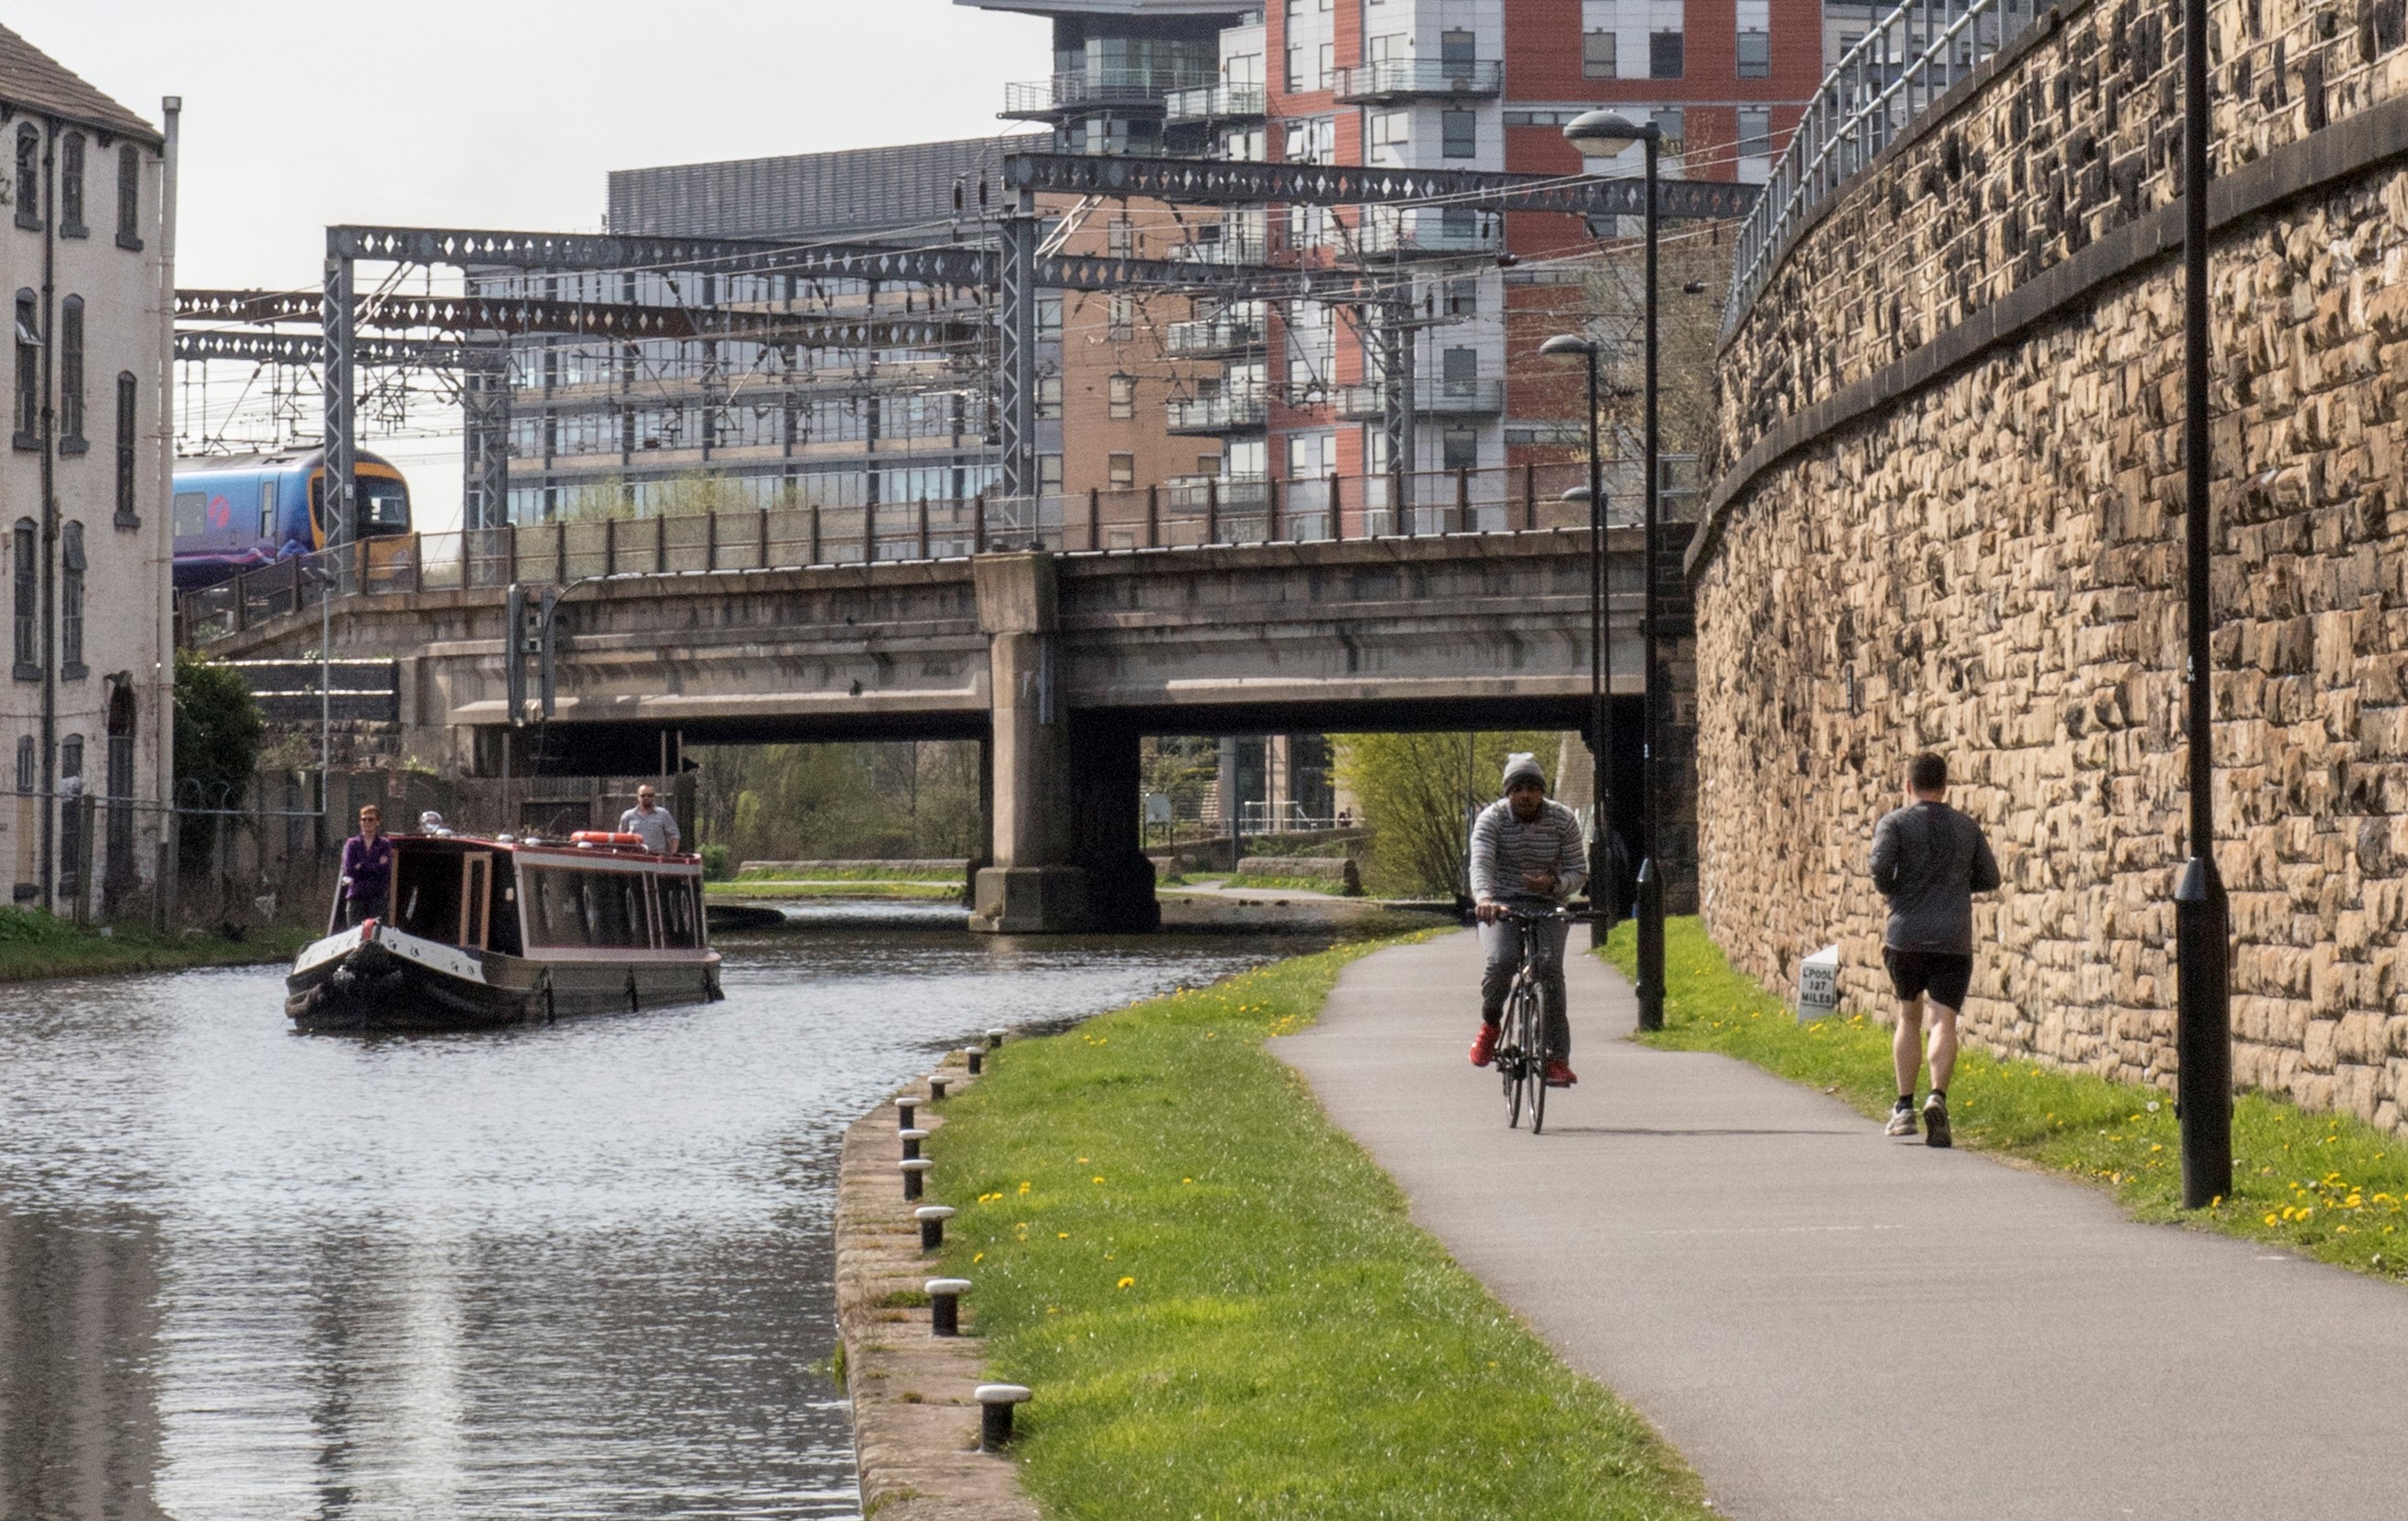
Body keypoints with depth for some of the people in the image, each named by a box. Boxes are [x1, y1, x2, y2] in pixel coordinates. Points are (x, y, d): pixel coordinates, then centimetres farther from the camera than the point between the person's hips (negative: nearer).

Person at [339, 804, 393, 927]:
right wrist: (376, 866, -5)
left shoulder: (384, 845, 7)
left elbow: (385, 869, -7)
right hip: (356, 897, 1)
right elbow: (349, 870, -4)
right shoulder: (352, 844, 9)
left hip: (377, 897, -1)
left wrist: (361, 866, -6)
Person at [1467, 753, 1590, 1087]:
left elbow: (1579, 872, -1)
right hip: (1501, 907, -1)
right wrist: (1483, 897, -45)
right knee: (1501, 961, -29)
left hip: (1547, 906, 1)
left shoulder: (1563, 820, -4)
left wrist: (1554, 883, -24)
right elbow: (1481, 862, -25)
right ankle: (1489, 1024, 2)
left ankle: (1558, 1058, -22)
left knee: (1549, 965, -24)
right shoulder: (1491, 819, -9)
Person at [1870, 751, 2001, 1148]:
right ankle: (1938, 1096, -30)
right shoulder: (1967, 828, 11)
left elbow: (1880, 865, -15)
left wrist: (1889, 890, 5)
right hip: (1954, 940, 1)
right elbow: (1989, 878, 13)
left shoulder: (1894, 823, 1)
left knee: (1909, 1017, 16)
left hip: (1906, 937, -1)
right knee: (1943, 1021, -7)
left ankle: (1904, 1107, 14)